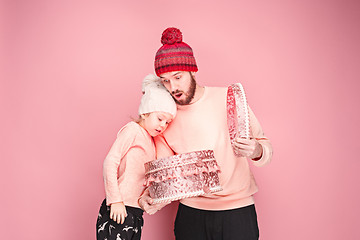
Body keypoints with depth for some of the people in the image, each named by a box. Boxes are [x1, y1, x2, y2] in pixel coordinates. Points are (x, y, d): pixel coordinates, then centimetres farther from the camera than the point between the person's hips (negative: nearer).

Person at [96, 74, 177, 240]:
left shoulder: (151, 141, 17)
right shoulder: (133, 130, -6)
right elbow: (110, 162, -14)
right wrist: (115, 200, -16)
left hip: (136, 213, 8)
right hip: (118, 210, -8)